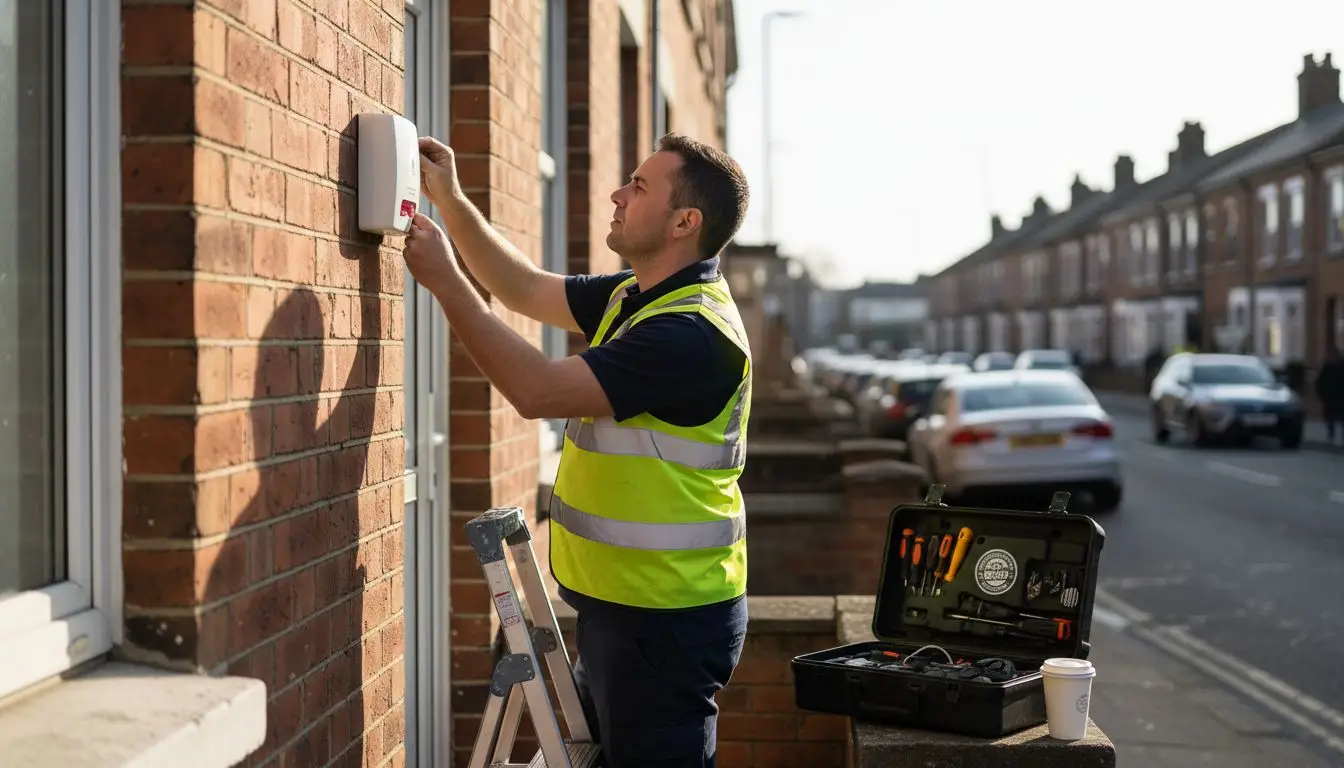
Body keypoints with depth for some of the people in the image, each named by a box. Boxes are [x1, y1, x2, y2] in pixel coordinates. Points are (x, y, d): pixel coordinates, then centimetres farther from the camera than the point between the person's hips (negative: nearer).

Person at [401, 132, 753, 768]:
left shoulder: (693, 330, -23)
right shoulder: (634, 296, 9)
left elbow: (537, 391, -25)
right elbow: (526, 290, 19)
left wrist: (445, 281, -19)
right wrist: (450, 200, 10)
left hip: (666, 620, -10)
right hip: (616, 602, 10)